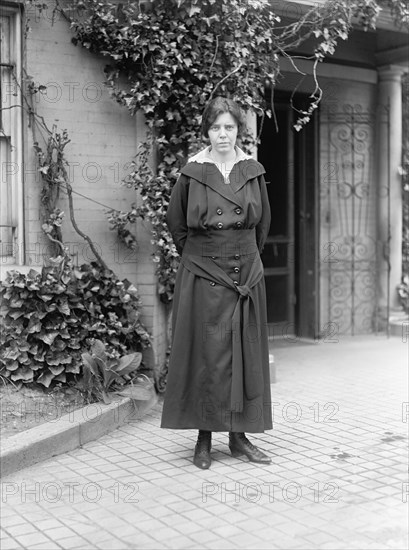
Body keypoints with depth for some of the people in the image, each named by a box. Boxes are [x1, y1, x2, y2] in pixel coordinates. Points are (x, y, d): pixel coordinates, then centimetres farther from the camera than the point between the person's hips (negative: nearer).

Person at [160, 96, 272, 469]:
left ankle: (239, 436, 16)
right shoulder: (192, 172, -2)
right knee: (206, 355, 0)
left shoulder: (253, 171, 5)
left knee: (245, 353, 6)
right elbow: (176, 223, 8)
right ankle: (204, 439, 9)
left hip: (246, 273, 3)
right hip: (202, 276, -3)